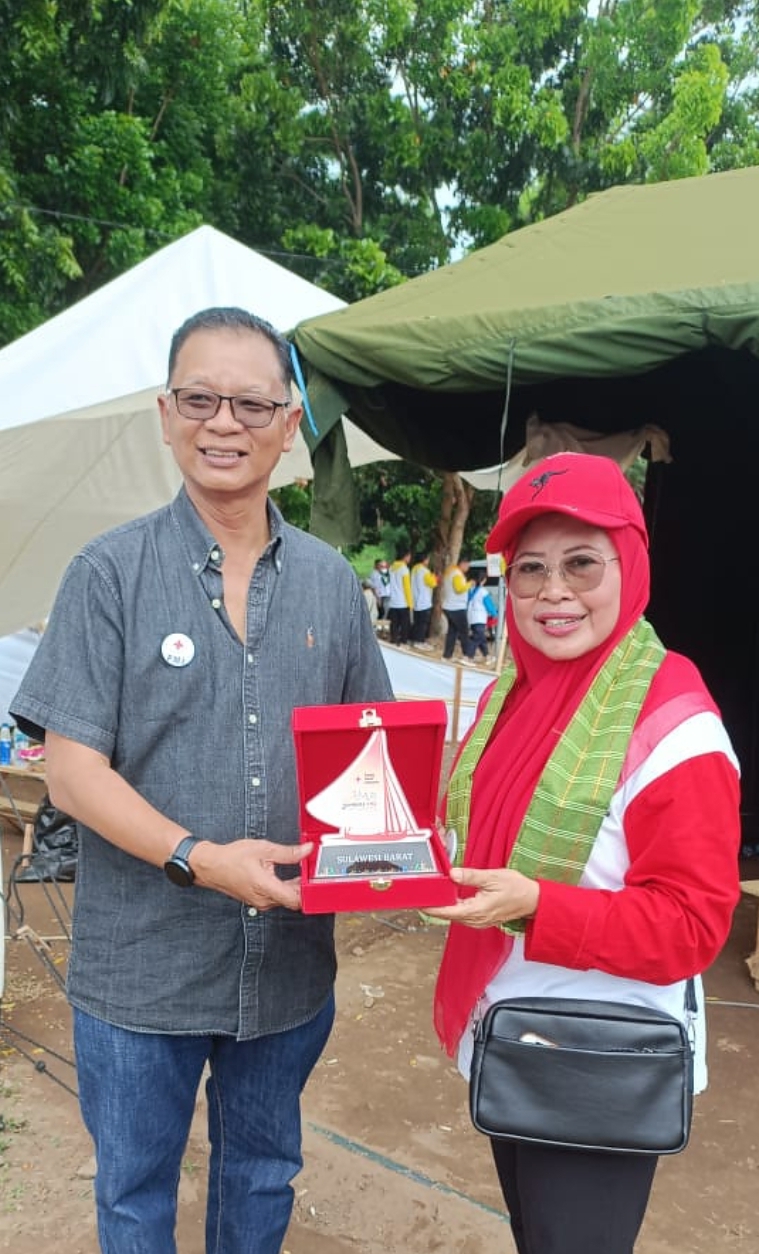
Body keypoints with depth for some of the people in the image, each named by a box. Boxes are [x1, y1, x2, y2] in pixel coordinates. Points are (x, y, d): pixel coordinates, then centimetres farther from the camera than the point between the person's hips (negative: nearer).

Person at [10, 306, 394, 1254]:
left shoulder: (330, 581, 1)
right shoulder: (110, 573, -10)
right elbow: (73, 771, -13)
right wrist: (203, 858, -24)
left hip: (290, 957, 3)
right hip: (142, 963, -3)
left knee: (262, 1177, 25)